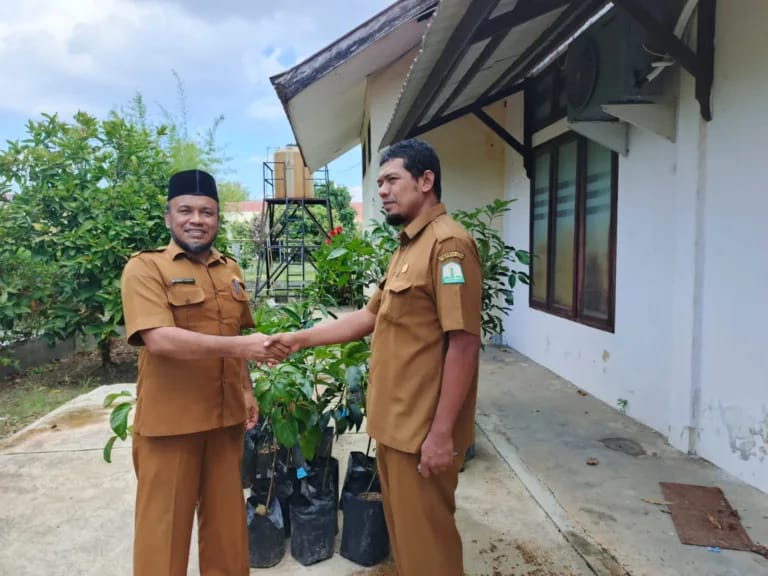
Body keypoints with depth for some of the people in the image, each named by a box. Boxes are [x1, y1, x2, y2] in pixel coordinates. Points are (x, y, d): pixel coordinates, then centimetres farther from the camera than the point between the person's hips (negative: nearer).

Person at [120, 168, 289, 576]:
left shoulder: (231, 271, 10)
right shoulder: (145, 268, -10)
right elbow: (159, 340, -23)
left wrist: (247, 390, 13)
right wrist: (240, 345, -28)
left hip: (225, 417, 6)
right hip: (169, 420, -5)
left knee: (226, 517, 18)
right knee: (165, 522, 9)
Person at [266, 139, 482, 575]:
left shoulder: (449, 244, -17)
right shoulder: (408, 248, 14)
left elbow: (463, 342, -22)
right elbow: (370, 317, 17)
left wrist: (442, 432, -21)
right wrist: (300, 339, 12)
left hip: (424, 429, -9)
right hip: (394, 423, 9)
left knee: (425, 540, 8)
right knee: (402, 533, 22)